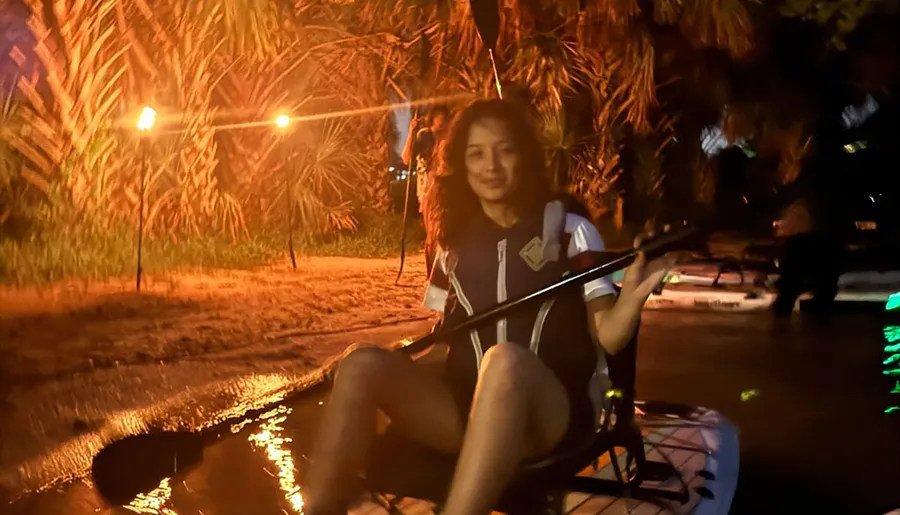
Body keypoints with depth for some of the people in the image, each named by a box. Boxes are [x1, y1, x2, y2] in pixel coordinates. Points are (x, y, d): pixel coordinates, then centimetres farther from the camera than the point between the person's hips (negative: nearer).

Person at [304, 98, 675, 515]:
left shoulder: (570, 231, 4)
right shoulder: (455, 243, 13)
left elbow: (607, 337, -5)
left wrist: (633, 296, -26)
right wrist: (397, 358, 3)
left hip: (553, 411, -3)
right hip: (467, 409, 4)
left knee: (504, 360, -37)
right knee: (362, 364, -20)